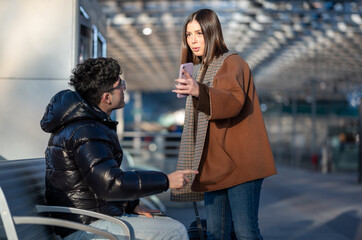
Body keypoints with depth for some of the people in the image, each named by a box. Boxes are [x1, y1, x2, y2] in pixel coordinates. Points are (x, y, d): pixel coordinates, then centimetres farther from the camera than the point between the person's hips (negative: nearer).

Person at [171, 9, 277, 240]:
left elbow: (233, 100, -25)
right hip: (215, 165, 8)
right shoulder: (204, 69, 21)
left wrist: (199, 91, -40)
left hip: (239, 163, -8)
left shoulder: (232, 63, -4)